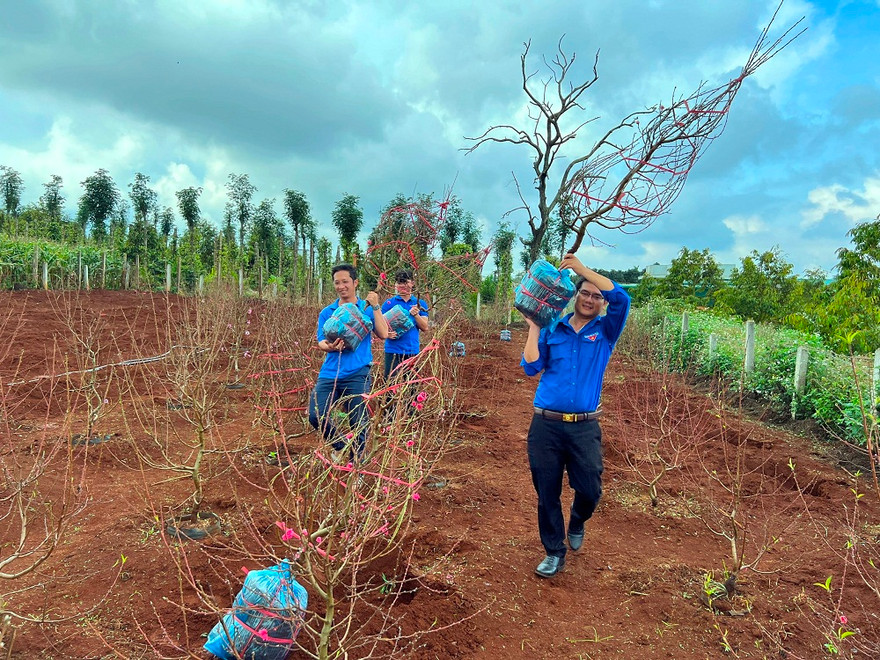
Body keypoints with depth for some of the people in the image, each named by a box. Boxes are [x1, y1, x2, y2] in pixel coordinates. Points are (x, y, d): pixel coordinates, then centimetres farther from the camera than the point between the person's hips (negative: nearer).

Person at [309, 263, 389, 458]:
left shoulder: (367, 309, 5)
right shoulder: (326, 312, 12)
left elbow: (383, 334, -7)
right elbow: (321, 342, 6)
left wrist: (375, 307, -13)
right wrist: (331, 347, -17)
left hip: (357, 375, -3)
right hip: (329, 373, 3)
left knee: (358, 423, -2)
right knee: (315, 416, -5)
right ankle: (339, 445, 23)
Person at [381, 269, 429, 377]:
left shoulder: (420, 304, 11)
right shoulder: (389, 303, 4)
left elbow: (425, 328, 4)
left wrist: (415, 315, -13)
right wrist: (387, 333, -20)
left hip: (413, 351, 2)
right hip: (393, 351, -2)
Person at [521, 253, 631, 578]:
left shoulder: (606, 331, 5)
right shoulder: (552, 330, 7)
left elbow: (621, 298, -13)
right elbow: (531, 368, -2)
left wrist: (582, 268, -15)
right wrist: (533, 328, -5)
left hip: (585, 428, 0)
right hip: (545, 425, 0)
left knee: (590, 490, 3)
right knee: (547, 493, 7)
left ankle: (577, 522, 38)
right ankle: (554, 553, 25)